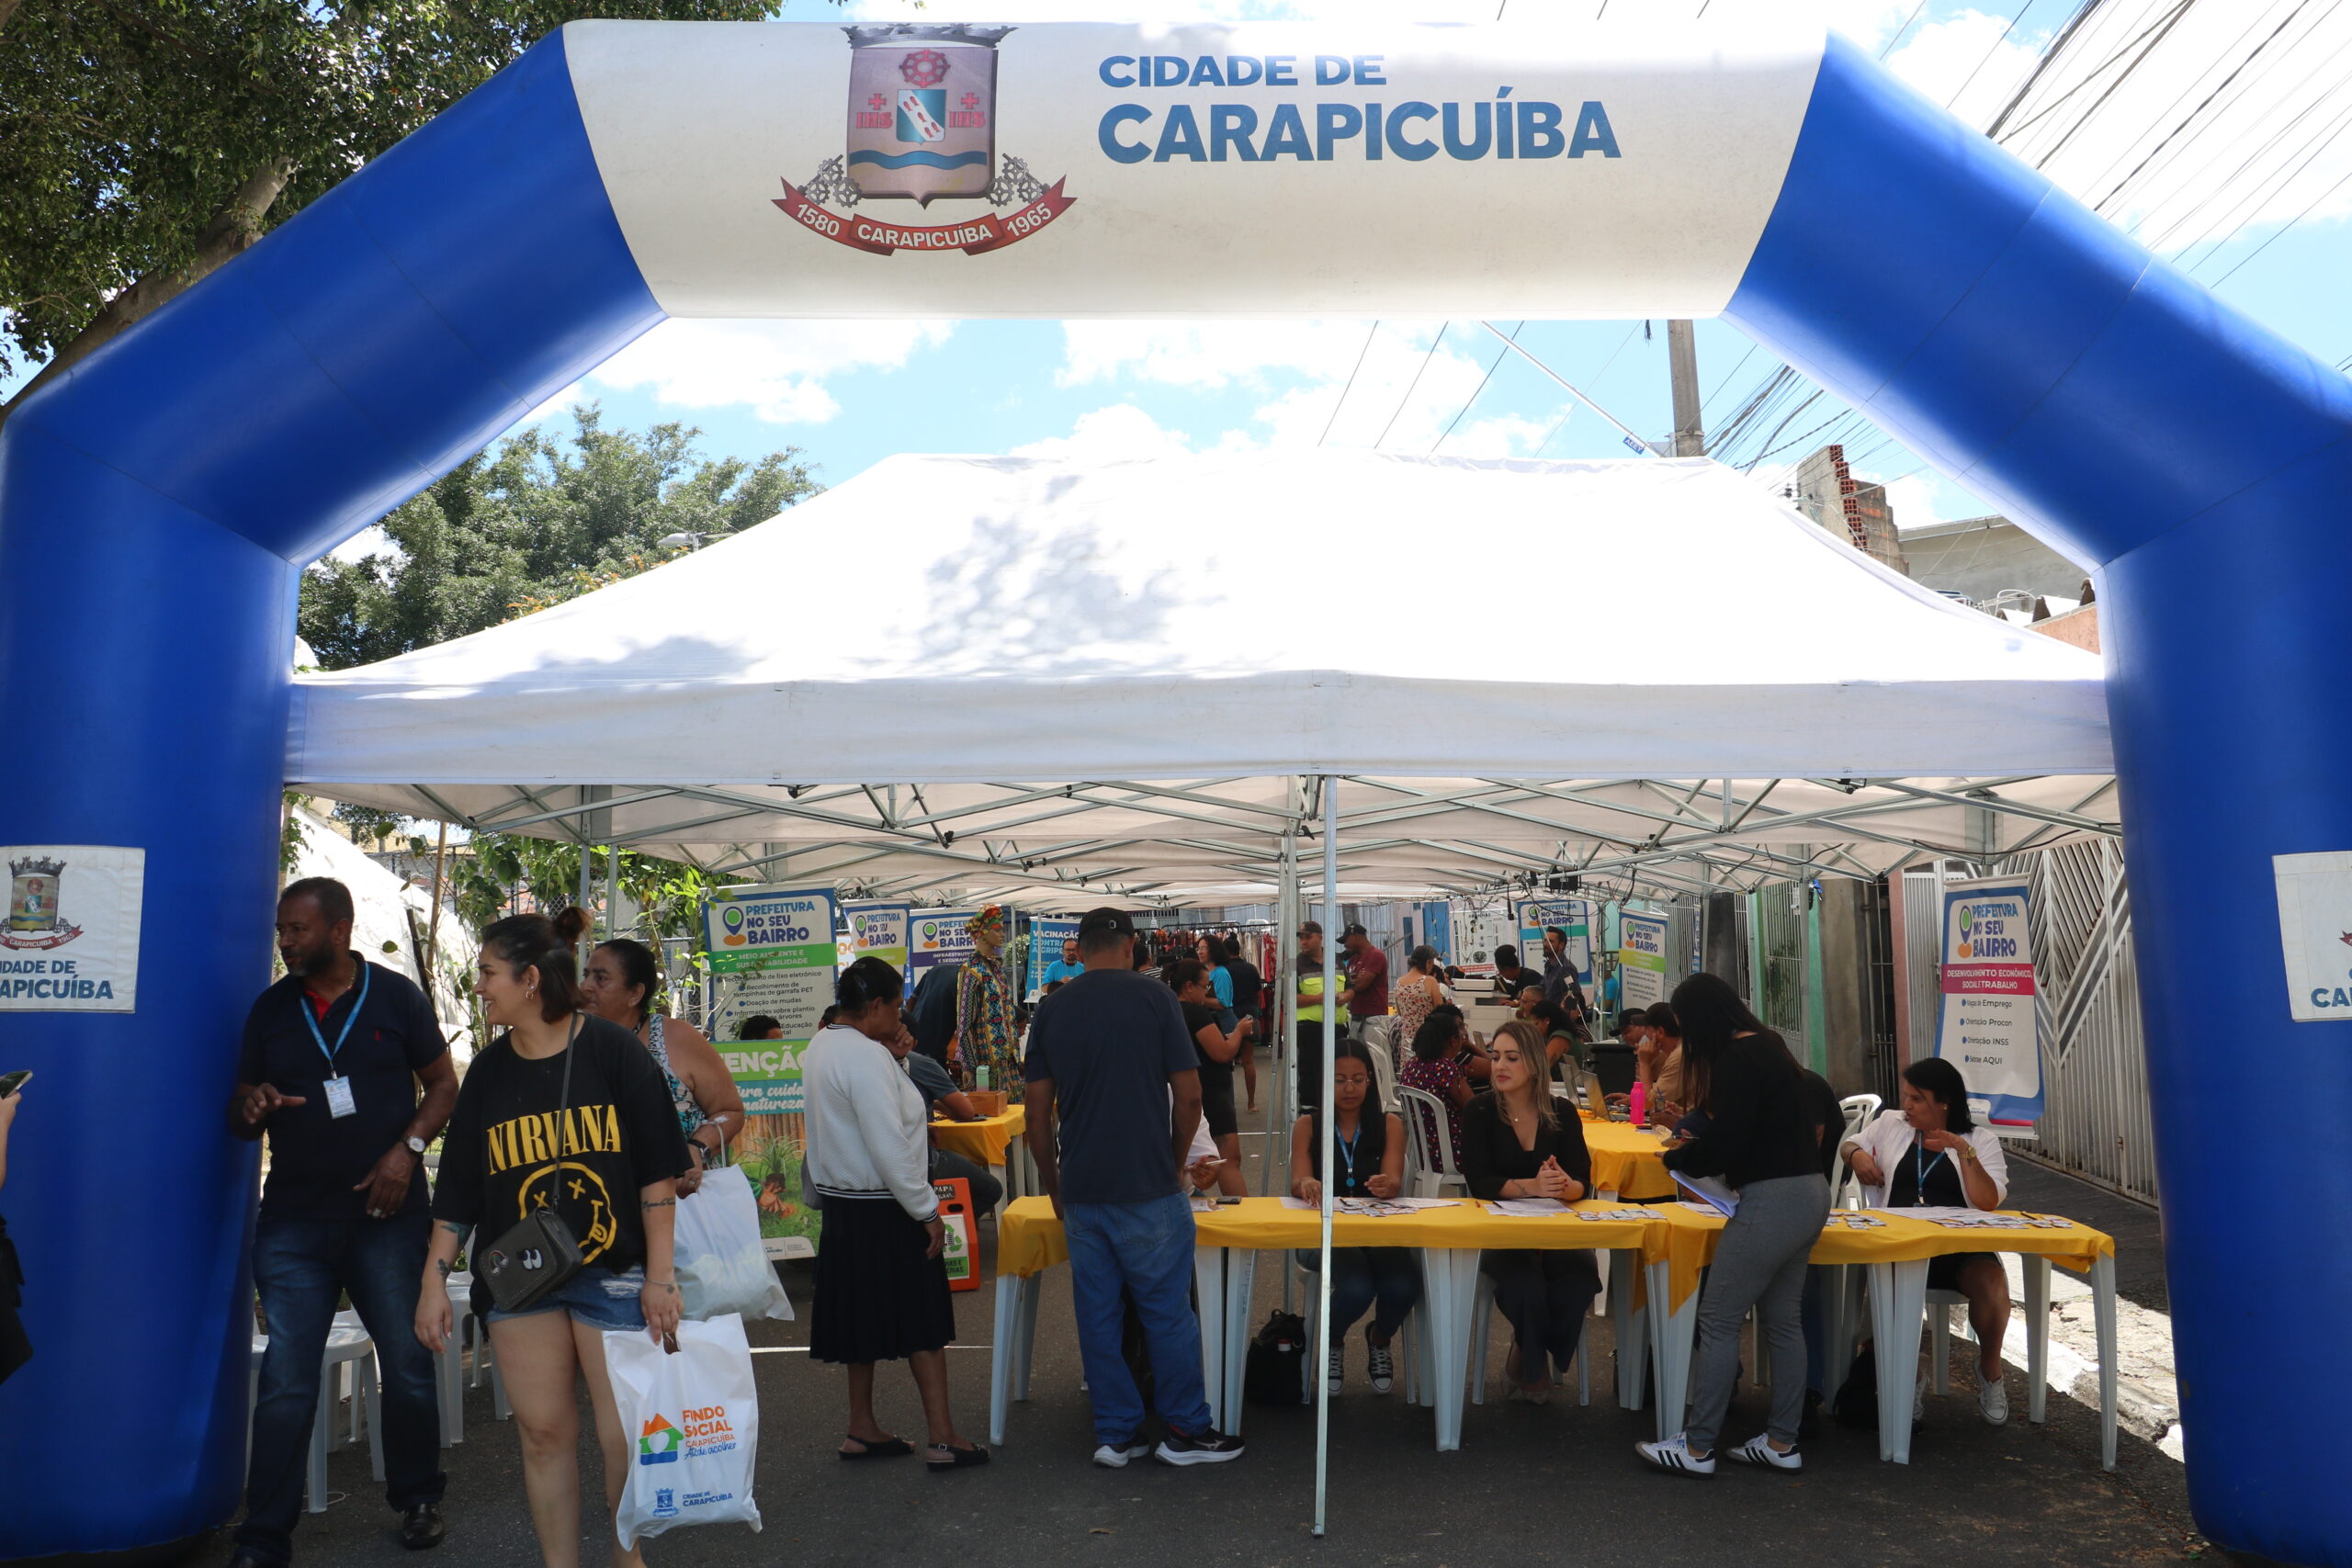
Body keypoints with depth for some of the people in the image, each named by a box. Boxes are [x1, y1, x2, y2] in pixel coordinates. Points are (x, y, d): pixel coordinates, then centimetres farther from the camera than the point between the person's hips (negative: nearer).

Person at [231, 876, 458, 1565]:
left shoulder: (397, 996, 0)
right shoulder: (270, 1009, 6)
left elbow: (442, 1083, 3)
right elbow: (241, 1111, 11)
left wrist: (408, 1148, -11)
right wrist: (252, 1108, -13)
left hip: (387, 1215, -1)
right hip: (293, 1221, 2)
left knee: (408, 1365, 7)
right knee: (285, 1381, 1)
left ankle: (417, 1500, 26)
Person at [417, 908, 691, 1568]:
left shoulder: (612, 1049, -6)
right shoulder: (488, 1071, 7)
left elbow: (657, 1173, -6)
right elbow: (458, 1190, 13)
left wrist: (660, 1275, -8)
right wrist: (434, 1279, 6)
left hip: (612, 1272, -4)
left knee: (625, 1439, -1)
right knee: (543, 1434, 6)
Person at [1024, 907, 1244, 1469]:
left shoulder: (1050, 1010, 4)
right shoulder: (1153, 997, -5)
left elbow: (1038, 1112, 5)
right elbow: (1188, 1096, -6)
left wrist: (1054, 1186, 14)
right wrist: (1174, 1162, 8)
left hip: (1080, 1191, 4)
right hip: (1147, 1187, -3)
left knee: (1098, 1314, 10)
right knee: (1167, 1310, 7)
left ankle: (1116, 1434, 17)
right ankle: (1185, 1430, 15)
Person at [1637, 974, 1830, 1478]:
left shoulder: (1738, 1058, -16)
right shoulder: (1767, 1046, 13)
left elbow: (1724, 1146, -18)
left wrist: (1675, 1159, -1)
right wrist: (1696, 1137, 18)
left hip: (1773, 1200, -10)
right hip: (1808, 1194, 10)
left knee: (1718, 1319, -2)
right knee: (1782, 1321, 16)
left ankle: (1698, 1446, 3)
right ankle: (1782, 1442, 23)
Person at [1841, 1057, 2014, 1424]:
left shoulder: (1981, 1140, 8)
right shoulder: (1891, 1124, 16)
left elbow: (1988, 1202, -6)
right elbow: (1848, 1144, 27)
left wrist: (1963, 1152, -17)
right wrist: (1857, 1154, 4)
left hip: (1961, 1249, 0)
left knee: (1992, 1286, -33)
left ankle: (1989, 1370, 0)